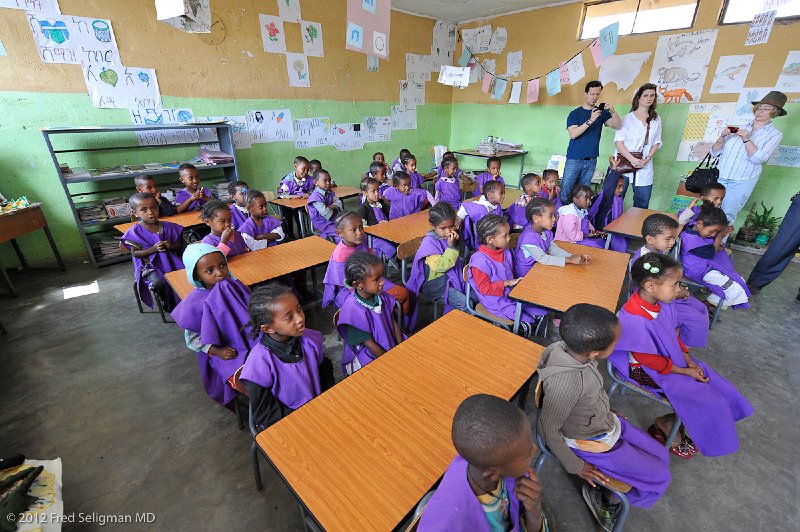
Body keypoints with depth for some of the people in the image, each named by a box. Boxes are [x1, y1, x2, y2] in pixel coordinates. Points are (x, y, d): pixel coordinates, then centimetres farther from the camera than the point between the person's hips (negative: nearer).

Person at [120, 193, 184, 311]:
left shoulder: (168, 227, -1)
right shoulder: (135, 231, -7)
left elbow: (179, 245, 6)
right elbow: (135, 253, -6)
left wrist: (171, 246, -16)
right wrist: (153, 249, -20)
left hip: (170, 260, 3)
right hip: (149, 264, -2)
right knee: (158, 283, -29)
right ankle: (165, 301, 4)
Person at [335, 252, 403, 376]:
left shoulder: (381, 296, -6)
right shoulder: (353, 309, -26)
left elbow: (393, 322, 5)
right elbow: (369, 344, -20)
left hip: (391, 346, 7)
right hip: (368, 357, -7)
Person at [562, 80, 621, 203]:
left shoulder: (602, 113, 9)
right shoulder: (575, 113, 1)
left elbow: (617, 126, -2)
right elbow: (573, 134, -14)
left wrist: (613, 112, -19)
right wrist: (590, 121, -23)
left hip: (591, 161, 3)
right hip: (574, 160, -3)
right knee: (565, 191, -6)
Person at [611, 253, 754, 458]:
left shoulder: (662, 302, -10)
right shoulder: (635, 321, -36)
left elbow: (673, 332, 9)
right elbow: (649, 359, -23)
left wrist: (687, 359, 1)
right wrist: (683, 371, -12)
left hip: (672, 358, 9)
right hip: (648, 372, -9)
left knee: (720, 387, 11)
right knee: (705, 400, -8)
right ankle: (664, 424, 17)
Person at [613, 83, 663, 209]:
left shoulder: (656, 120, 14)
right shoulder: (627, 118, -1)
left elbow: (656, 143, 14)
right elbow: (618, 142, -9)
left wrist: (648, 158, -5)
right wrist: (632, 159, -18)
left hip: (645, 167, 4)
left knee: (642, 203, 4)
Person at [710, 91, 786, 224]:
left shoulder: (774, 135, 5)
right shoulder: (740, 128, 14)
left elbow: (759, 158, -9)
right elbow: (714, 152, 10)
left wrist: (746, 139, -16)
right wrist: (722, 137, -8)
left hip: (742, 182, -3)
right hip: (720, 177, 3)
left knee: (726, 217, -9)